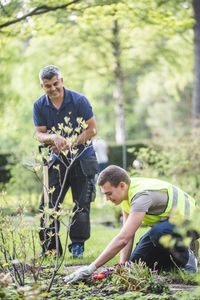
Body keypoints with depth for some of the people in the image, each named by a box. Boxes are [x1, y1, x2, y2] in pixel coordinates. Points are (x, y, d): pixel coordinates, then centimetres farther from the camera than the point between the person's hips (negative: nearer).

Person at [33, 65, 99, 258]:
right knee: (48, 204, -2)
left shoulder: (79, 101, -11)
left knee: (81, 204, -1)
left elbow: (92, 129, -10)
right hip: (57, 160, 3)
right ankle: (49, 247, 8)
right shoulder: (39, 106, -1)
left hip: (82, 158, -3)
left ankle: (77, 246, 11)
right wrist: (53, 138, -27)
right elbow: (39, 134, -4)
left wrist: (70, 144, -19)